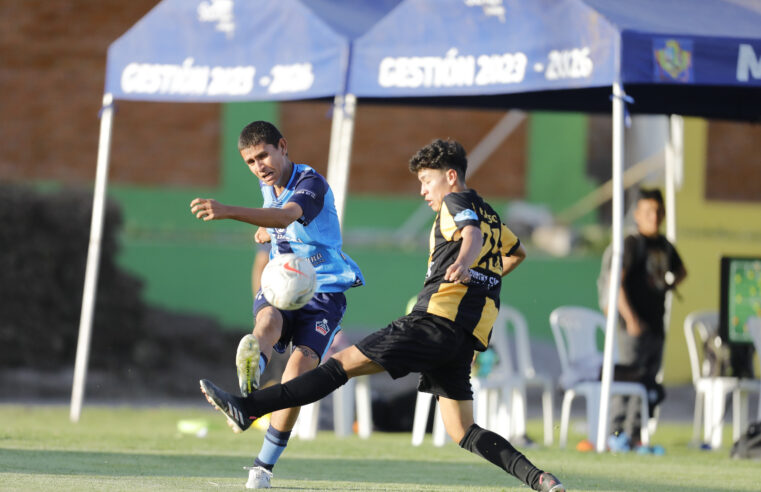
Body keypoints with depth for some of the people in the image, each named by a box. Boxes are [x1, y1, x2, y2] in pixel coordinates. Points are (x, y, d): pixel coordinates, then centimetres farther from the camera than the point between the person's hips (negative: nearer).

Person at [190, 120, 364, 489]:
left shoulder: (311, 183, -17)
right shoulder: (268, 187, 10)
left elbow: (287, 216, -41)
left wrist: (227, 212, -54)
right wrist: (267, 233, 9)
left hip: (323, 291, -5)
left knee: (299, 369, -19)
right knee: (268, 322, -32)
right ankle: (250, 381, -70)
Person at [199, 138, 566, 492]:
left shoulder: (458, 201, 2)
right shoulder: (488, 215, 28)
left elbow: (473, 236, -21)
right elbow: (517, 252, 47)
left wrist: (463, 264, -42)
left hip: (437, 320, -9)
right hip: (467, 338, 9)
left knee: (345, 362, -12)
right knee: (463, 433, 7)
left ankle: (248, 408, -18)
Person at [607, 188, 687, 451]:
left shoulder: (665, 246, 13)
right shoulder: (631, 244, -8)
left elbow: (680, 271, 34)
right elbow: (616, 282, -15)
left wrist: (668, 287, 13)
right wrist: (630, 318, -21)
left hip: (656, 324, 7)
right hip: (634, 326, -7)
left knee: (648, 381, 8)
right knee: (628, 378, -10)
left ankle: (634, 436, 13)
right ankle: (616, 434, -7)